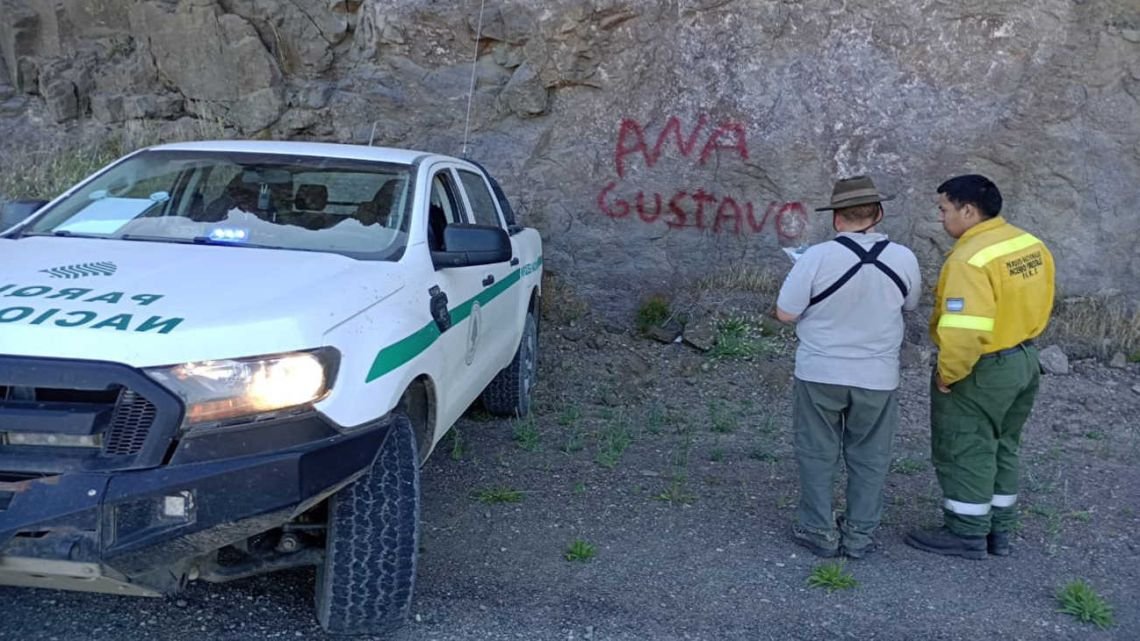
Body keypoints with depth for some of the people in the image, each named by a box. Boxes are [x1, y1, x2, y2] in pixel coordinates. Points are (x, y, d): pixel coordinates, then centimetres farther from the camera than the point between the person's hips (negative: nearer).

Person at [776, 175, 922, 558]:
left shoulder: (817, 257, -18)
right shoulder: (904, 259, -8)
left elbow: (785, 314, -12)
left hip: (820, 373, -2)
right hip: (878, 377, 2)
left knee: (818, 454, 14)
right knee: (869, 457, 17)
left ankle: (819, 531, 22)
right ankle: (860, 534, 25)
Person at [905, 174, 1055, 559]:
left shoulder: (971, 258, -26)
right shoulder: (1030, 245, 3)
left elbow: (965, 330, -31)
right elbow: (1036, 305, 12)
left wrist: (948, 373, -18)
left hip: (982, 371, -9)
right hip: (1024, 360, 9)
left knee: (965, 453, 6)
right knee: (1001, 448, 20)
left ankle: (967, 534, 16)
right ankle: (999, 531, 30)